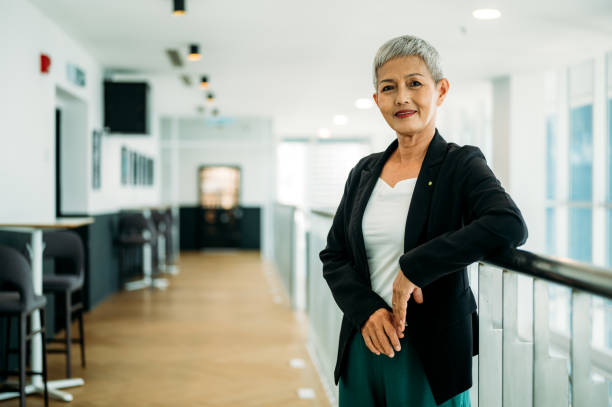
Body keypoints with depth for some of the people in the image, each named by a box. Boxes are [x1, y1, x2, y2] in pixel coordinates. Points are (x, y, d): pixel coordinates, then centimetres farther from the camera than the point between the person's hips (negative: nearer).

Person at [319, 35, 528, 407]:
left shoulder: (461, 164, -6)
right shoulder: (365, 171, 9)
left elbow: (510, 226, -25)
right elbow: (334, 256, 8)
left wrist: (414, 266, -23)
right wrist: (366, 310, -10)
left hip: (432, 353, -4)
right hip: (364, 345, 4)